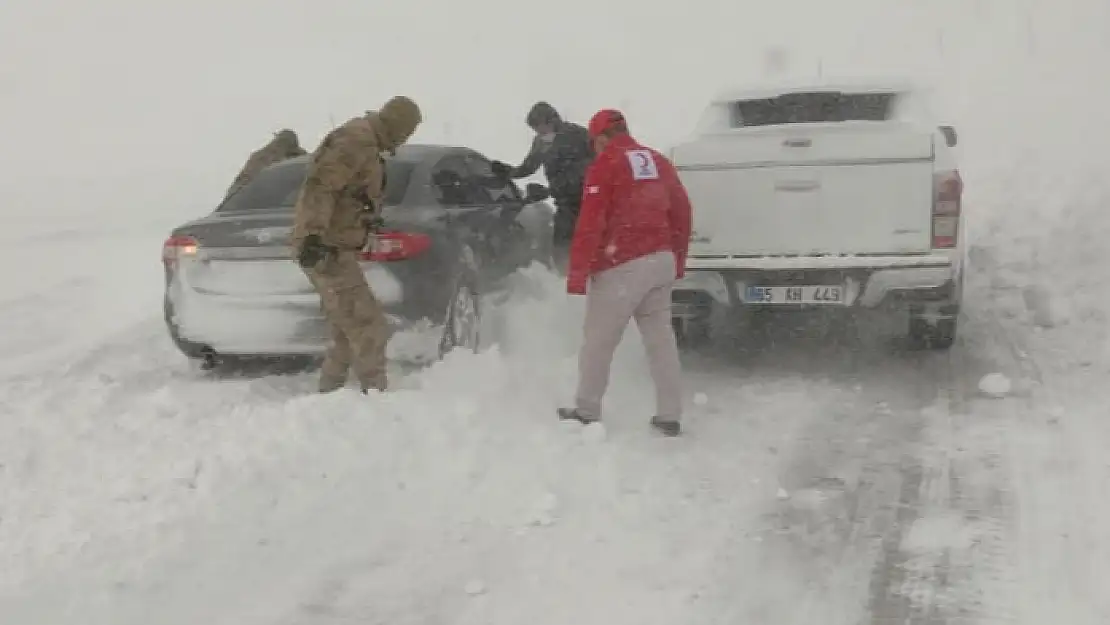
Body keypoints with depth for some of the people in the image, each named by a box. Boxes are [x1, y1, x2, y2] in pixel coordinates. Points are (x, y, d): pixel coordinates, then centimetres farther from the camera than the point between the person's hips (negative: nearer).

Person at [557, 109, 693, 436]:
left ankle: (587, 412, 15)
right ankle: (669, 416, 10)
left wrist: (577, 272, -11)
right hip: (660, 261, 7)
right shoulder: (659, 162, 13)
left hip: (622, 266, -7)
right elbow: (681, 212, 15)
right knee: (661, 339, 10)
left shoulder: (606, 164, -7)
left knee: (598, 341, 6)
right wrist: (678, 260, 24)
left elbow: (590, 223, -14)